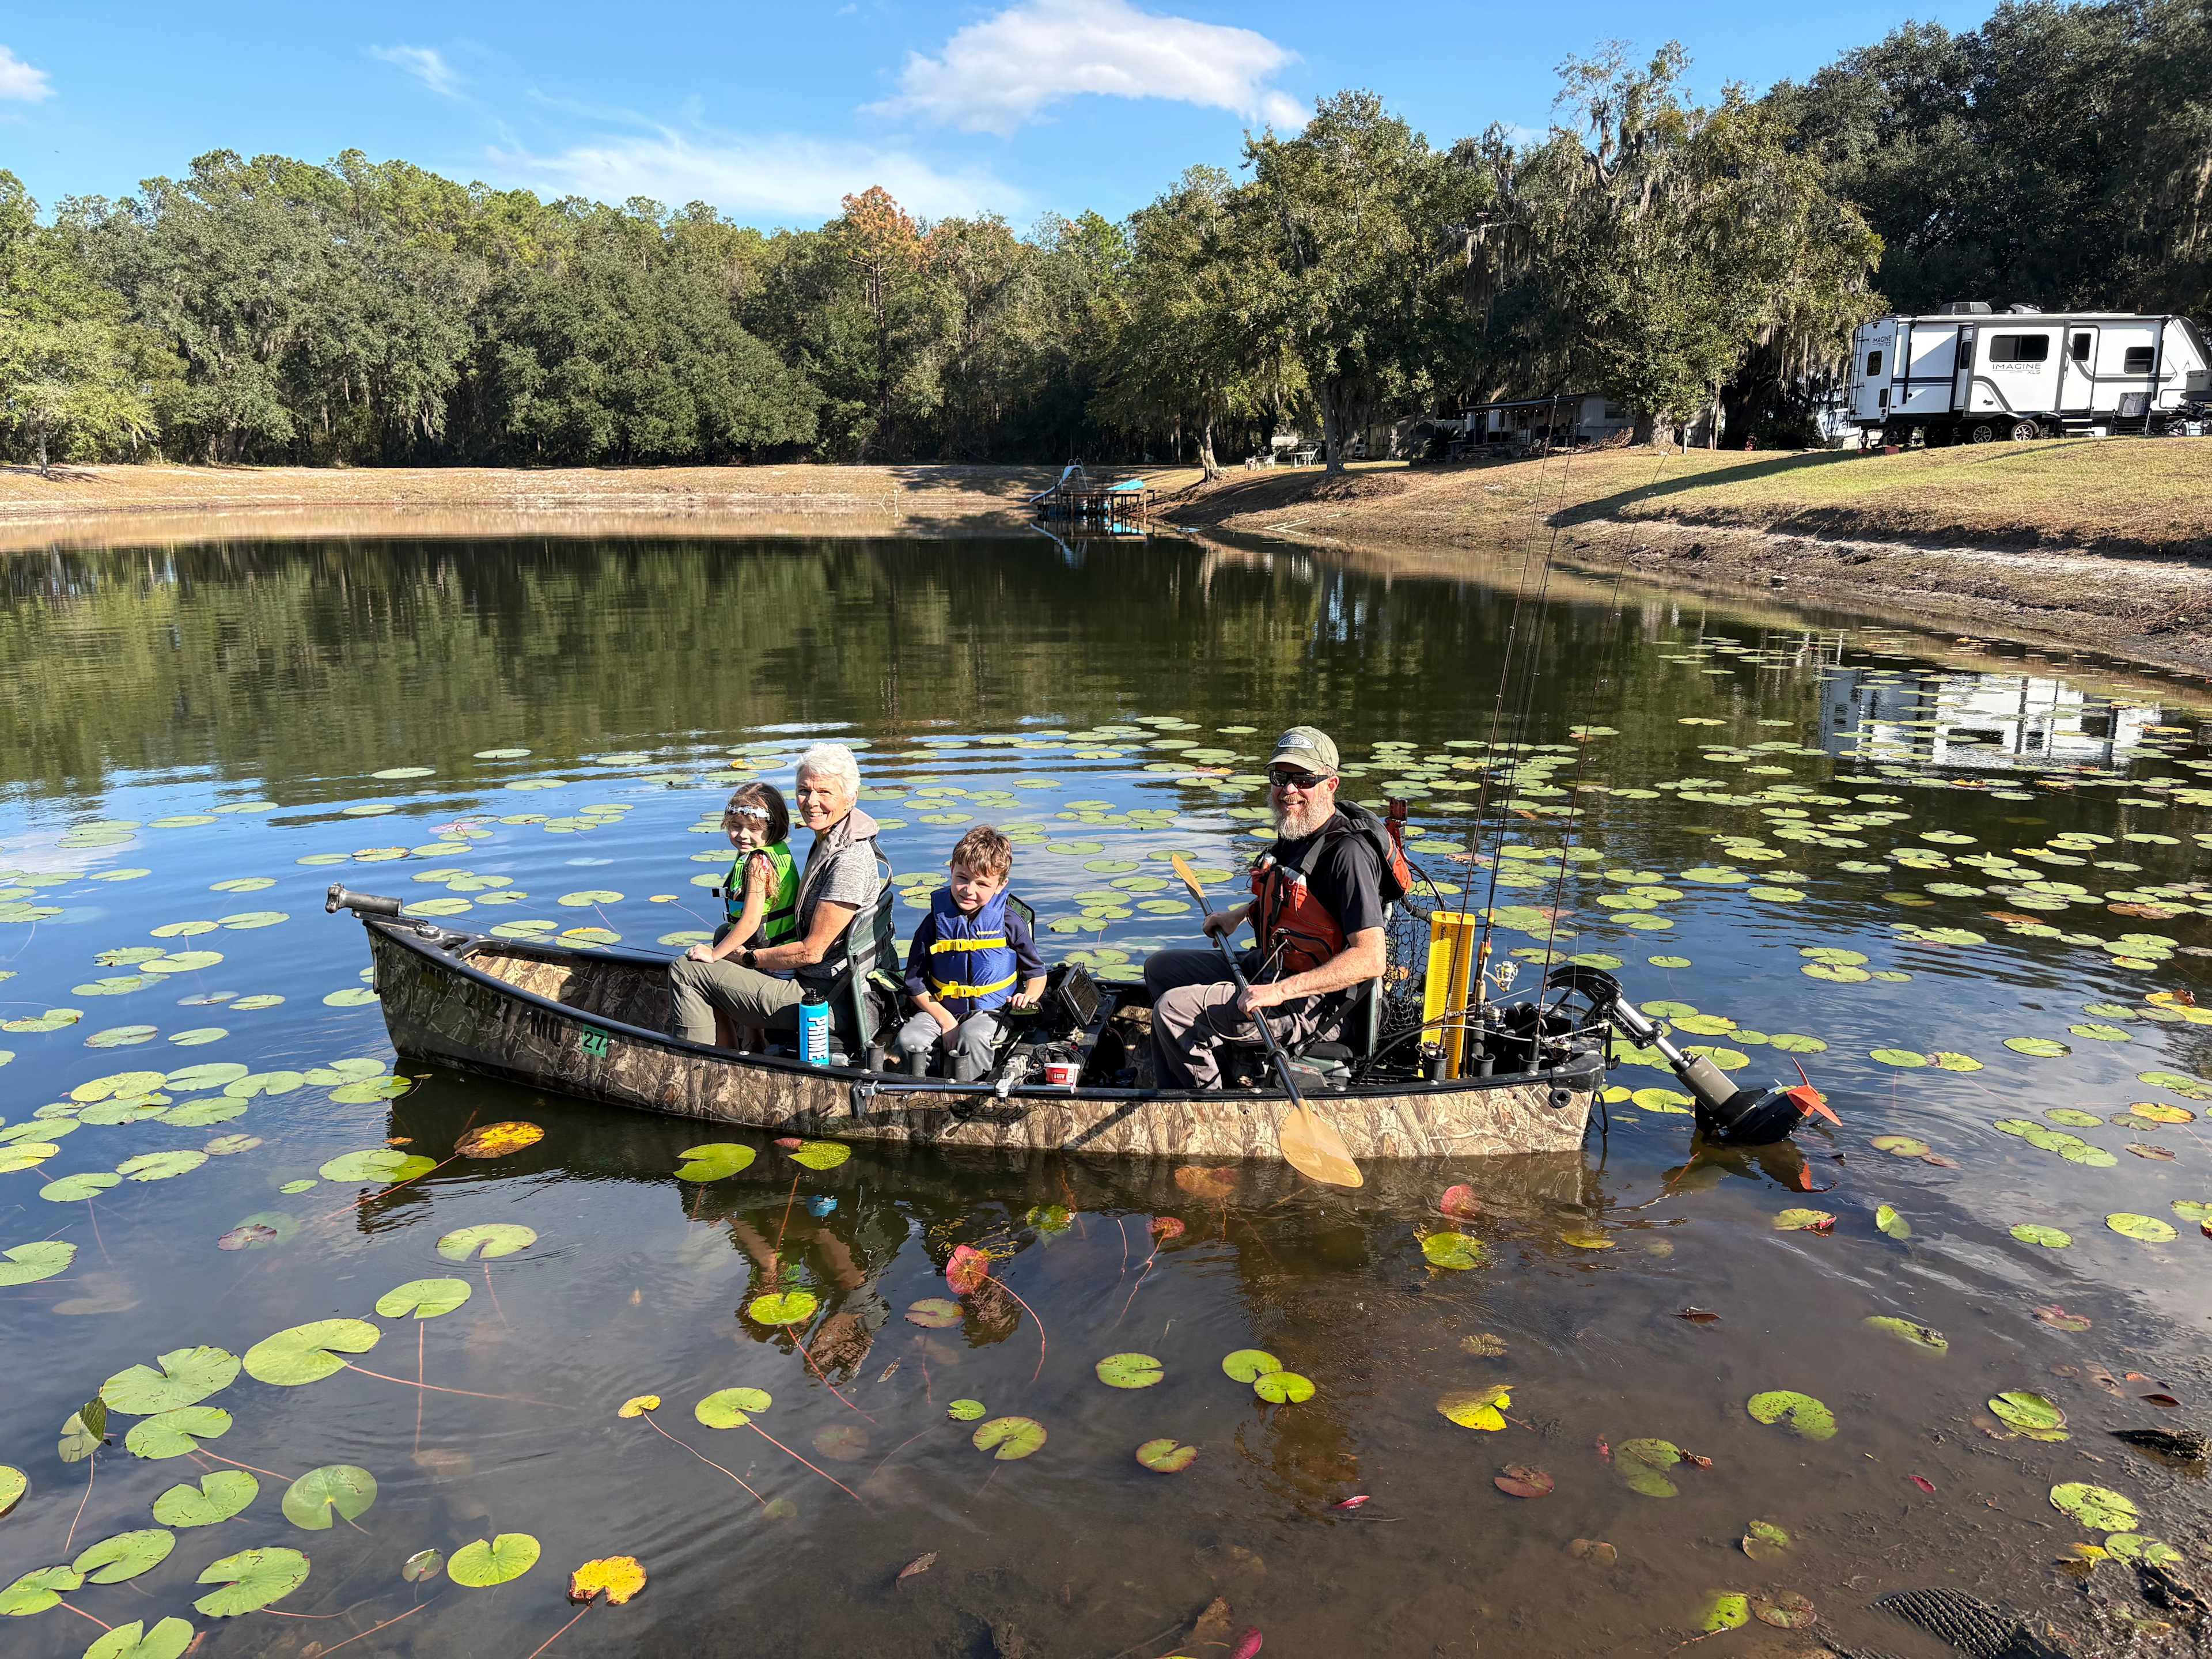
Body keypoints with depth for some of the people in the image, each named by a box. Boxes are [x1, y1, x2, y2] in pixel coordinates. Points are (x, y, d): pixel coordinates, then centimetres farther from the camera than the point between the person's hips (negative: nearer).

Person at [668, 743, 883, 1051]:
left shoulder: (849, 860, -22)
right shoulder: (826, 843, 10)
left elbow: (812, 951, -21)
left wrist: (747, 958, -7)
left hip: (823, 1001, -10)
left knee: (685, 970, -6)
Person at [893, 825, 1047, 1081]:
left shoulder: (1010, 923, -5)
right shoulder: (936, 921, -3)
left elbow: (1036, 971, 9)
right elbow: (915, 982, 2)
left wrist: (1030, 995, -16)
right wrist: (946, 1021, -10)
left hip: (991, 1011, -2)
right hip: (941, 1009, 2)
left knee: (972, 1037, -34)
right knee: (909, 1039, -26)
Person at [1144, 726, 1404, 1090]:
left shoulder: (1348, 853, -25)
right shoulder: (1295, 831, 4)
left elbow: (1371, 959, -32)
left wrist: (1279, 992, -33)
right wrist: (1238, 914, 15)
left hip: (1313, 1006, -10)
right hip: (1266, 966, 10)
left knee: (1172, 1010, -18)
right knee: (1160, 967, 15)